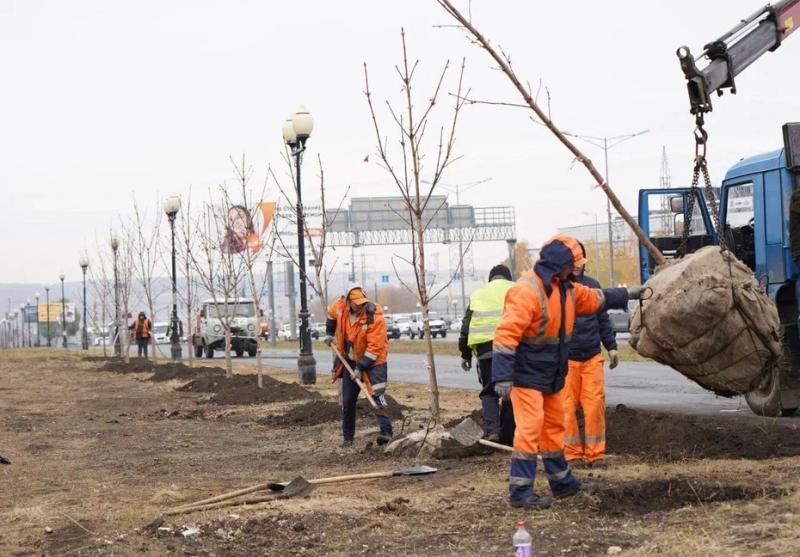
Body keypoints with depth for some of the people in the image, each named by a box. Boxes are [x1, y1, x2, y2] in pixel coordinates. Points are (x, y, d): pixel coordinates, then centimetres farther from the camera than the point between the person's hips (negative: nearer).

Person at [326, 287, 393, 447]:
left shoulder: (374, 317, -26)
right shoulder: (341, 307, -10)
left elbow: (374, 347, -27)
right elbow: (332, 313, 17)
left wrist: (361, 367, -26)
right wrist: (330, 334, 22)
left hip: (372, 361, -6)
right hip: (350, 360, 6)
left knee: (377, 396, -19)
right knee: (347, 401, 9)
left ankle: (386, 431, -21)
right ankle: (348, 437, 19)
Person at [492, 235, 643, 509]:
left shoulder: (566, 289, 9)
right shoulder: (527, 291, -23)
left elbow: (595, 298, 30)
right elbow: (507, 334, -27)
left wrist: (626, 294, 35)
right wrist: (503, 377, -31)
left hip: (551, 376, 9)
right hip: (526, 375, -9)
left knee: (554, 427, 18)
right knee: (530, 429, -13)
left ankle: (562, 482, 31)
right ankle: (520, 491, -11)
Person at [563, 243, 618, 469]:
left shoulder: (592, 285, 11)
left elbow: (603, 319, 18)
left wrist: (611, 346, 16)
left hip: (592, 357, 3)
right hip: (565, 359, -3)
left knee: (595, 404, 0)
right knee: (567, 407, 1)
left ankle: (595, 452, 9)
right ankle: (572, 453, 12)